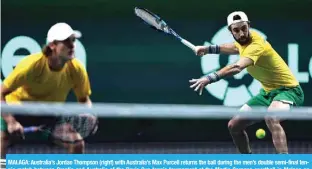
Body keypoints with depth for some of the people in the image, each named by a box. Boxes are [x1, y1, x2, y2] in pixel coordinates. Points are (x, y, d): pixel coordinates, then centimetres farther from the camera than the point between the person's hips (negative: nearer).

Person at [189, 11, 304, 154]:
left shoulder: (256, 45, -29)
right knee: (234, 126, 8)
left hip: (287, 90, -10)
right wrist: (208, 49, 18)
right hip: (267, 91, 10)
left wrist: (210, 78, -60)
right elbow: (236, 47, 28)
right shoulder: (244, 40, -1)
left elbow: (237, 67, -48)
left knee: (271, 118, -41)